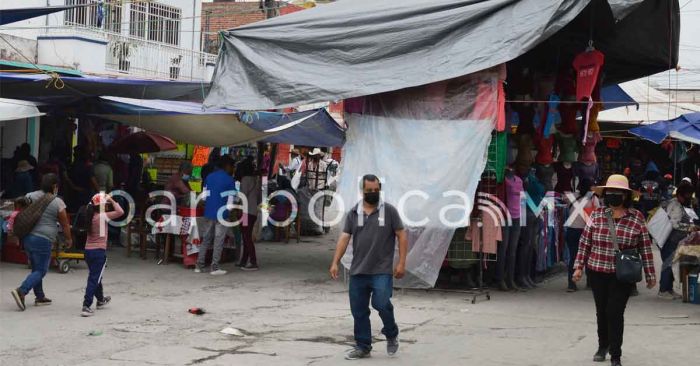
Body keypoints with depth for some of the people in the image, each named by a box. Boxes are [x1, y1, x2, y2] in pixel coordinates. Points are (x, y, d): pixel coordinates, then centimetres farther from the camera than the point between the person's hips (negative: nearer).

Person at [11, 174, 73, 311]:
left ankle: (40, 297, 24)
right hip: (42, 240, -7)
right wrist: (69, 239, 13)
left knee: (36, 268, 18)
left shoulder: (31, 196, 6)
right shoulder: (57, 202, -9)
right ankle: (21, 291, -19)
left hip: (27, 237, 7)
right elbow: (65, 224, -2)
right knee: (41, 271, -1)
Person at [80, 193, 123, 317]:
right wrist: (112, 201, -9)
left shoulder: (90, 216, 5)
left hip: (88, 250, 8)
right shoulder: (102, 216, -14)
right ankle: (86, 307, -14)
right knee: (94, 279, -7)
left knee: (95, 276, 24)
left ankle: (100, 300, 45)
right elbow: (120, 212, -20)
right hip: (99, 251, -8)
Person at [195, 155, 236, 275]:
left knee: (206, 240, 12)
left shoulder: (209, 177, 10)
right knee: (218, 241, -1)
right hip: (221, 214, -5)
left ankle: (199, 265, 11)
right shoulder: (229, 180, -8)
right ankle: (214, 267, -2)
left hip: (208, 213, 6)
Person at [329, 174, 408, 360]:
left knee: (381, 304, -14)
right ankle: (362, 347, 16)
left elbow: (402, 236, -1)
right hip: (357, 271, 4)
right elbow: (344, 238, 3)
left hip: (382, 271, -3)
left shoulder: (389, 211, 0)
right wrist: (335, 263, -7)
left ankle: (392, 334, 13)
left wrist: (401, 263, -9)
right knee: (358, 310, 5)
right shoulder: (353, 213, 7)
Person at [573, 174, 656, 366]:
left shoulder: (637, 218, -4)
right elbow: (585, 242, 5)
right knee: (601, 311, 14)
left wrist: (650, 274, 2)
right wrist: (579, 267, 3)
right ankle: (603, 346, 35)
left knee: (615, 312, -6)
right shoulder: (597, 214, 0)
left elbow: (645, 248, 0)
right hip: (597, 272, 2)